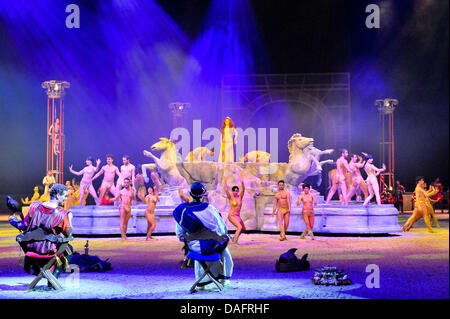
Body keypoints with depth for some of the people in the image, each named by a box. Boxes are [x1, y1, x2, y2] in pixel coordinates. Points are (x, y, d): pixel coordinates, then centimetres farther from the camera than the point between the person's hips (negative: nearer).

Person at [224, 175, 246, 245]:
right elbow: (226, 190, -19)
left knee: (243, 229, 17)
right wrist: (225, 182, -27)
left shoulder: (240, 197, 4)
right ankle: (234, 241, -23)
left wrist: (242, 182, -22)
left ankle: (235, 238, 36)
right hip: (232, 215, -7)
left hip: (238, 216, 7)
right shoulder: (230, 198, -6)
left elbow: (243, 189, -9)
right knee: (239, 227, -24)